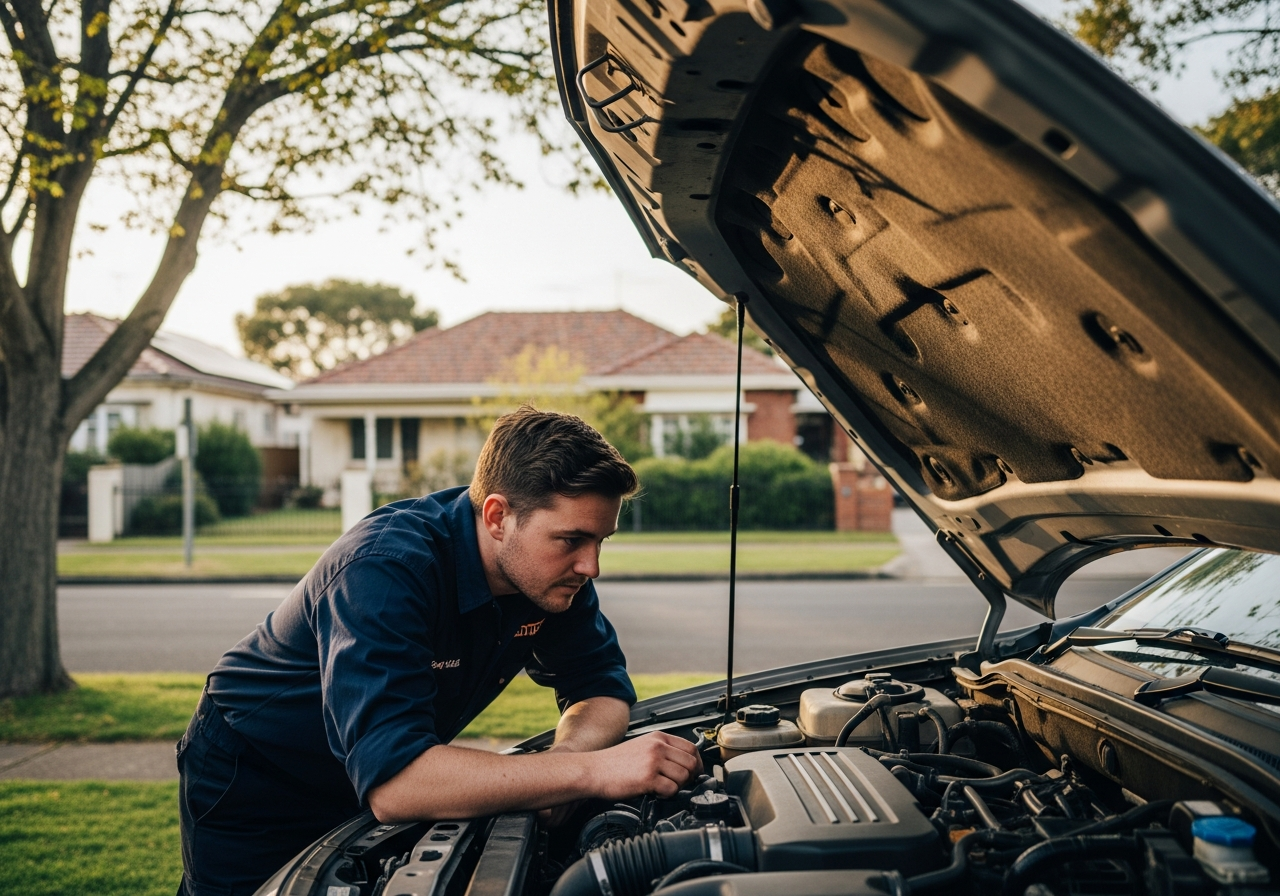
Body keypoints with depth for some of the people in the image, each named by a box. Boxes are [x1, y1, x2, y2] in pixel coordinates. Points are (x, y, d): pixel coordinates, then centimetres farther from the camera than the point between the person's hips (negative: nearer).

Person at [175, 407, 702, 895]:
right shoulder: (385, 570, -40)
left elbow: (603, 688, -8)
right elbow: (391, 780, -49)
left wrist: (564, 756, -32)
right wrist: (593, 771, -51)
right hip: (251, 790, -6)